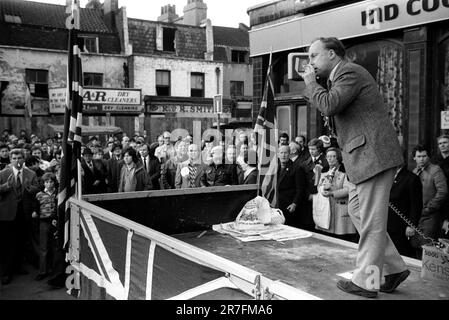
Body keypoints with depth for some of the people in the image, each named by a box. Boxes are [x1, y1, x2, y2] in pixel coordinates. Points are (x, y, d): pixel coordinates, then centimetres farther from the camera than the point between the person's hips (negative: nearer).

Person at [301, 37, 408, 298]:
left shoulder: (350, 72, -10)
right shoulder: (343, 75, 21)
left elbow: (329, 106, -25)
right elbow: (334, 111, 20)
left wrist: (310, 81, -9)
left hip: (374, 155, -11)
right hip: (365, 157, 11)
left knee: (371, 220, -3)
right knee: (357, 210, 14)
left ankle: (365, 282, 7)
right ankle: (394, 267, 22)